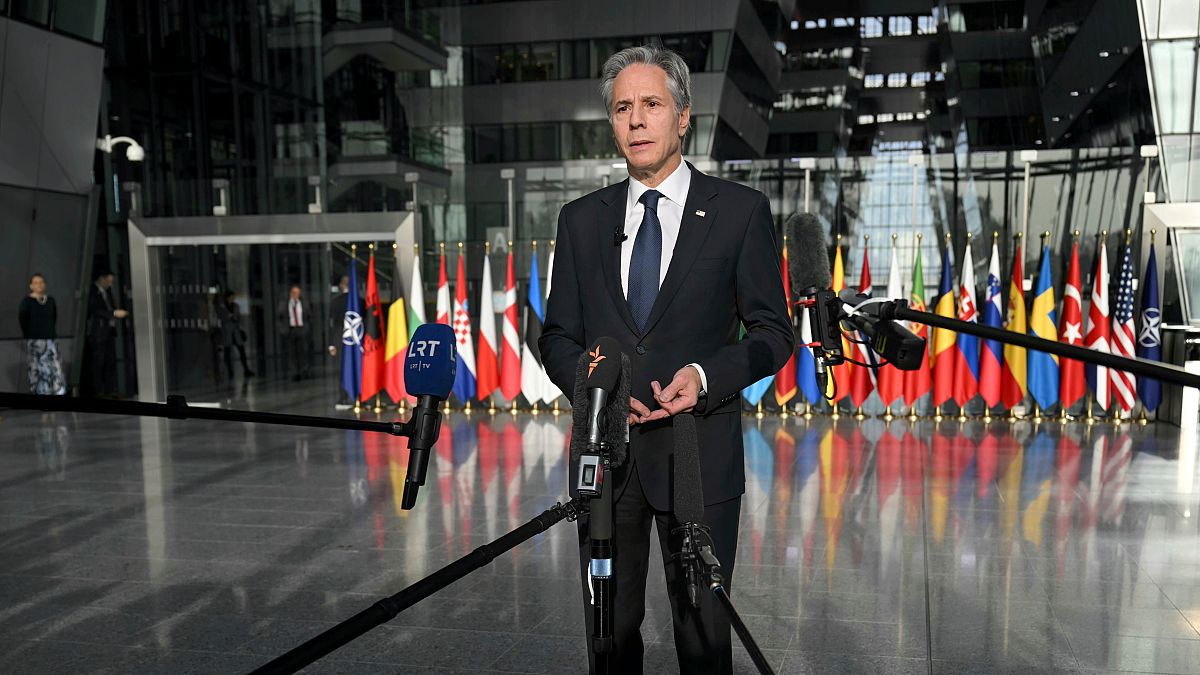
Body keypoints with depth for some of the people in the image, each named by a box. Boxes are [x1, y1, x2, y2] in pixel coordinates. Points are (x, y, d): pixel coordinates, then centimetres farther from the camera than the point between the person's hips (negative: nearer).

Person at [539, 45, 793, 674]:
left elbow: (773, 332, 1)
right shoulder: (581, 219, 9)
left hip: (699, 452, -2)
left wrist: (705, 376, -16)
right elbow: (558, 336, 11)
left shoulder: (740, 210, 1)